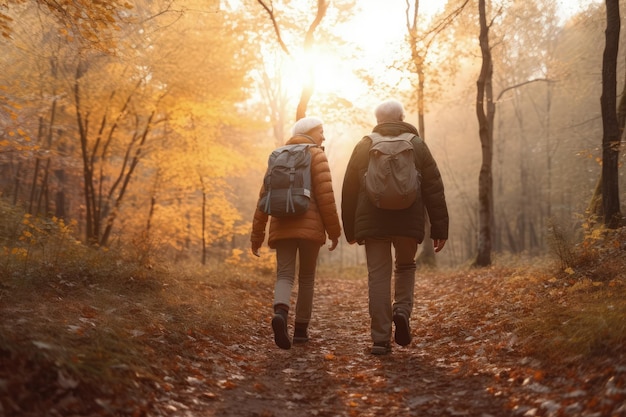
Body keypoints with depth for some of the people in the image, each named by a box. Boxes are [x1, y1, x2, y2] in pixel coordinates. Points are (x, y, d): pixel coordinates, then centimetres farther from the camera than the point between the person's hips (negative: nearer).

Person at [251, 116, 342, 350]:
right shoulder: (316, 155, 3)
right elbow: (325, 195, -7)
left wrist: (257, 235, 14)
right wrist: (334, 231, -1)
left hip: (282, 227, 3)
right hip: (310, 226, -3)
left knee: (284, 276, -2)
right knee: (306, 277, 10)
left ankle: (280, 313, -31)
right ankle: (301, 329, 12)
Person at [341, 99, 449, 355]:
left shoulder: (363, 147, 8)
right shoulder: (416, 145, 7)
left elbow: (349, 191, 9)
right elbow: (434, 190, 3)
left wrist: (350, 229, 16)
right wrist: (439, 229, 5)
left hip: (372, 223, 0)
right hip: (408, 222, 0)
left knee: (378, 277, 2)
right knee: (405, 267, 22)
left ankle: (381, 339, 0)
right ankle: (402, 310, -3)